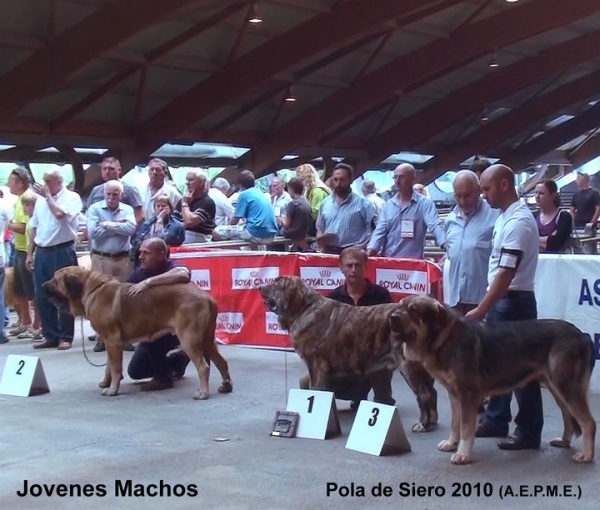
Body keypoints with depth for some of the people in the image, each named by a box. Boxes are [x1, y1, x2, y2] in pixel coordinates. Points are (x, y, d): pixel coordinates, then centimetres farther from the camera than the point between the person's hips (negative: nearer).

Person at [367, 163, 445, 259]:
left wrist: (447, 245, -35)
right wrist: (371, 249, -11)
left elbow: (435, 226, -17)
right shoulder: (389, 205, 12)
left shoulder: (424, 203, -3)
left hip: (413, 260, -4)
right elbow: (380, 230, 7)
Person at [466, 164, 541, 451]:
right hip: (501, 299, 10)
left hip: (514, 301, -10)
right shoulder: (506, 216, 10)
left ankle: (529, 431, 6)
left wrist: (481, 309, -23)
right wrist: (487, 305, 18)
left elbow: (507, 273, -24)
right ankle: (496, 420, 26)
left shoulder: (518, 221, -20)